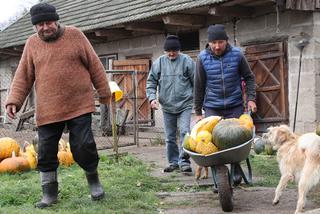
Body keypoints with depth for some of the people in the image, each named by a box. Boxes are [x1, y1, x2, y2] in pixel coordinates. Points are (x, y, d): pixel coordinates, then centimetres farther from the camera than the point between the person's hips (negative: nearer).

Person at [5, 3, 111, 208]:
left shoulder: (75, 35, 1)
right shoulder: (32, 44, 6)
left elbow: (94, 65, 5)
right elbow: (23, 76, 8)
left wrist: (104, 92, 7)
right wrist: (14, 100, -4)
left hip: (79, 106, -2)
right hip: (47, 110, 3)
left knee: (83, 146, -5)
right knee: (46, 153, 5)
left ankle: (93, 179, 23)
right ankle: (50, 193, 21)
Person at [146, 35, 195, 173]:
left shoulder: (187, 61, -4)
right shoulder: (159, 62, 2)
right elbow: (151, 81, 7)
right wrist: (152, 97, -7)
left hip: (184, 105, -3)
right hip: (167, 106, 3)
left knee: (185, 132, -14)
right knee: (170, 136, 10)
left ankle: (184, 161, -6)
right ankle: (173, 162, 22)